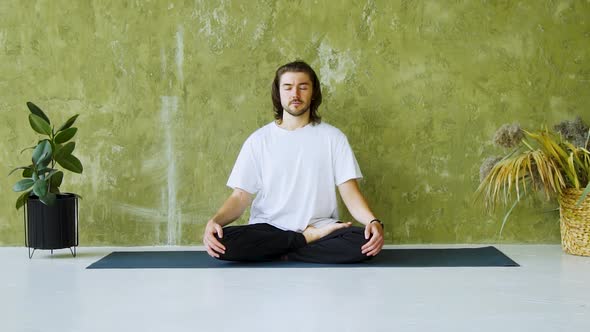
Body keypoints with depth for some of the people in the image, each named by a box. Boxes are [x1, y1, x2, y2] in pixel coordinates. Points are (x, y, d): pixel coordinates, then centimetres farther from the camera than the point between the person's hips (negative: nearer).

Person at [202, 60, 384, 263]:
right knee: (222, 241, -31)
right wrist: (214, 221, -21)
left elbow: (350, 192, -1)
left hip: (321, 228, -1)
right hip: (268, 230, 1)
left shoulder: (332, 137, 5)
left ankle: (281, 253, -16)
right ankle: (309, 238, -14)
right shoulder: (258, 140, 6)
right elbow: (240, 197, 1)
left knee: (364, 241, -32)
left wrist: (373, 221, -22)